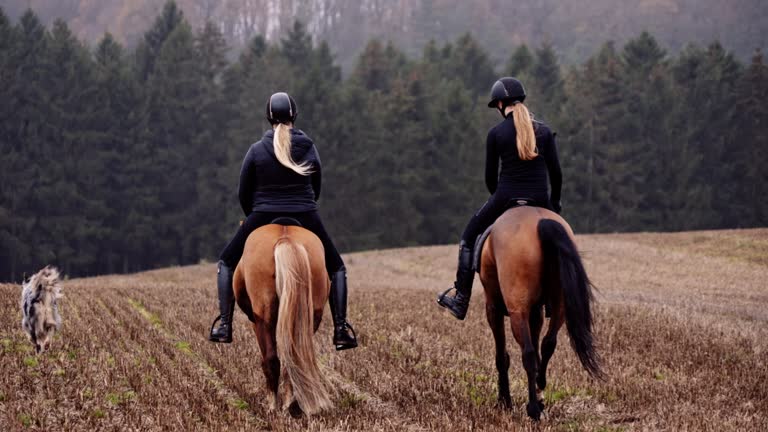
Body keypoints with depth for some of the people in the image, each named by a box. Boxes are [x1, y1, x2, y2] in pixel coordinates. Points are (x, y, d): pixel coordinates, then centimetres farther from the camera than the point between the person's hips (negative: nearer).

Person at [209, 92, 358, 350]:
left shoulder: (257, 150, -4)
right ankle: (341, 328, 3)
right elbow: (316, 188, 10)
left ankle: (223, 325, 6)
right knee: (336, 268, 18)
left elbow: (243, 193, 3)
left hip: (262, 218, -1)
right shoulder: (309, 148, -1)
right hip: (306, 219, 1)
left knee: (227, 262, 19)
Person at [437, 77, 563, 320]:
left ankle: (460, 302, 14)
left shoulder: (496, 134, -3)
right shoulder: (544, 131, 3)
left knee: (469, 239, 18)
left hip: (506, 196, -2)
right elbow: (555, 172, 2)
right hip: (539, 199, 2)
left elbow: (490, 176, 2)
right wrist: (555, 203, 16)